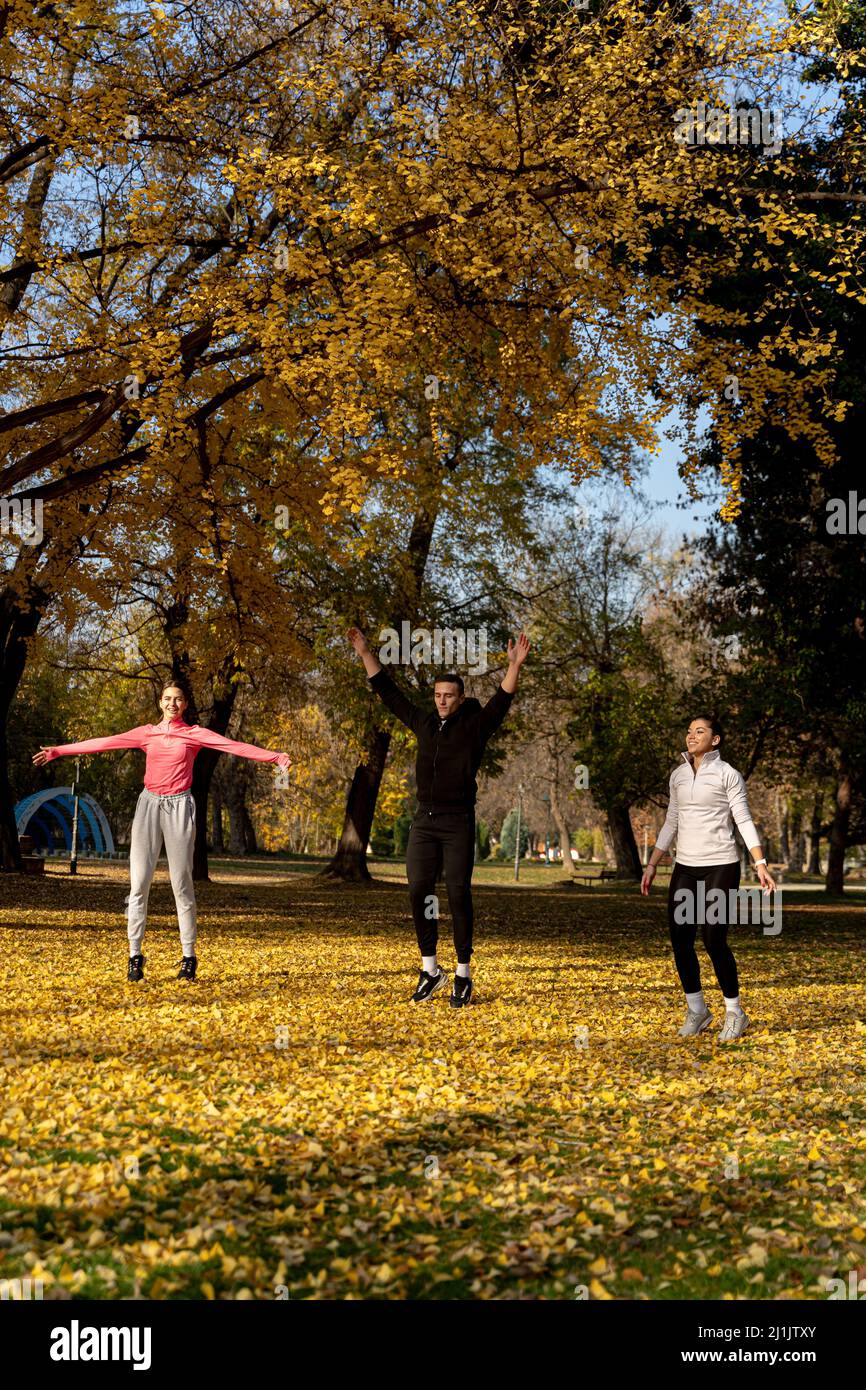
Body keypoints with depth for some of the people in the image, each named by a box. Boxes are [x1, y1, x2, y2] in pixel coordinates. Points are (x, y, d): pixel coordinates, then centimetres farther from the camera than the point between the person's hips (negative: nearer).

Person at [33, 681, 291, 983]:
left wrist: (274, 757, -18)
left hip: (179, 806, -2)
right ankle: (135, 955, 2)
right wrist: (58, 751, 5)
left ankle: (189, 957, 4)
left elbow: (233, 745, -6)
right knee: (139, 882, -3)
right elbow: (105, 743, 8)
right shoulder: (147, 733, 11)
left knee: (181, 883, -2)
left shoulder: (195, 734, 5)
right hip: (149, 803, 2)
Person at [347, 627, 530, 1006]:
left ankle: (463, 973, 4)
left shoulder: (475, 725, 0)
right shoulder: (423, 722, 11)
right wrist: (365, 653, 13)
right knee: (419, 892, -2)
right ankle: (430, 969, 10)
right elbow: (387, 692, 15)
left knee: (458, 894, -3)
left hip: (458, 822, -4)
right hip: (424, 821, 4)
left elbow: (501, 701, -16)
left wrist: (514, 666, -31)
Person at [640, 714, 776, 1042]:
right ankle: (696, 1010, 17)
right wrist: (651, 866, 14)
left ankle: (735, 1013, 11)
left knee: (714, 941, -8)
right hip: (685, 868, 5)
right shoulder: (678, 775, 10)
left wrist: (761, 864, -16)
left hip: (720, 867, -5)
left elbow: (744, 821, -7)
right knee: (680, 939, -1)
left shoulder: (727, 774, -5)